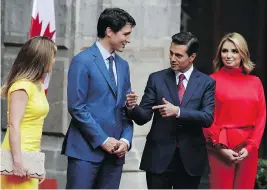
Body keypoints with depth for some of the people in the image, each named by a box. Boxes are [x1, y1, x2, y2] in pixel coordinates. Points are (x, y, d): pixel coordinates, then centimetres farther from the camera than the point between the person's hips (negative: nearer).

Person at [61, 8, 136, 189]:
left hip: (114, 150, 6)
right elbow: (77, 107, -11)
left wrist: (126, 139, 1)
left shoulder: (123, 65, 17)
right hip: (86, 149, -6)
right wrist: (102, 140, -12)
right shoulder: (83, 61, -5)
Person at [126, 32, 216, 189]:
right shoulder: (157, 79, 4)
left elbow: (208, 118, -10)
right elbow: (144, 117, 1)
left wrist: (178, 111, -23)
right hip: (159, 156, 0)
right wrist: (133, 107, -22)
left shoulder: (206, 82, 3)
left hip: (190, 158, 0)